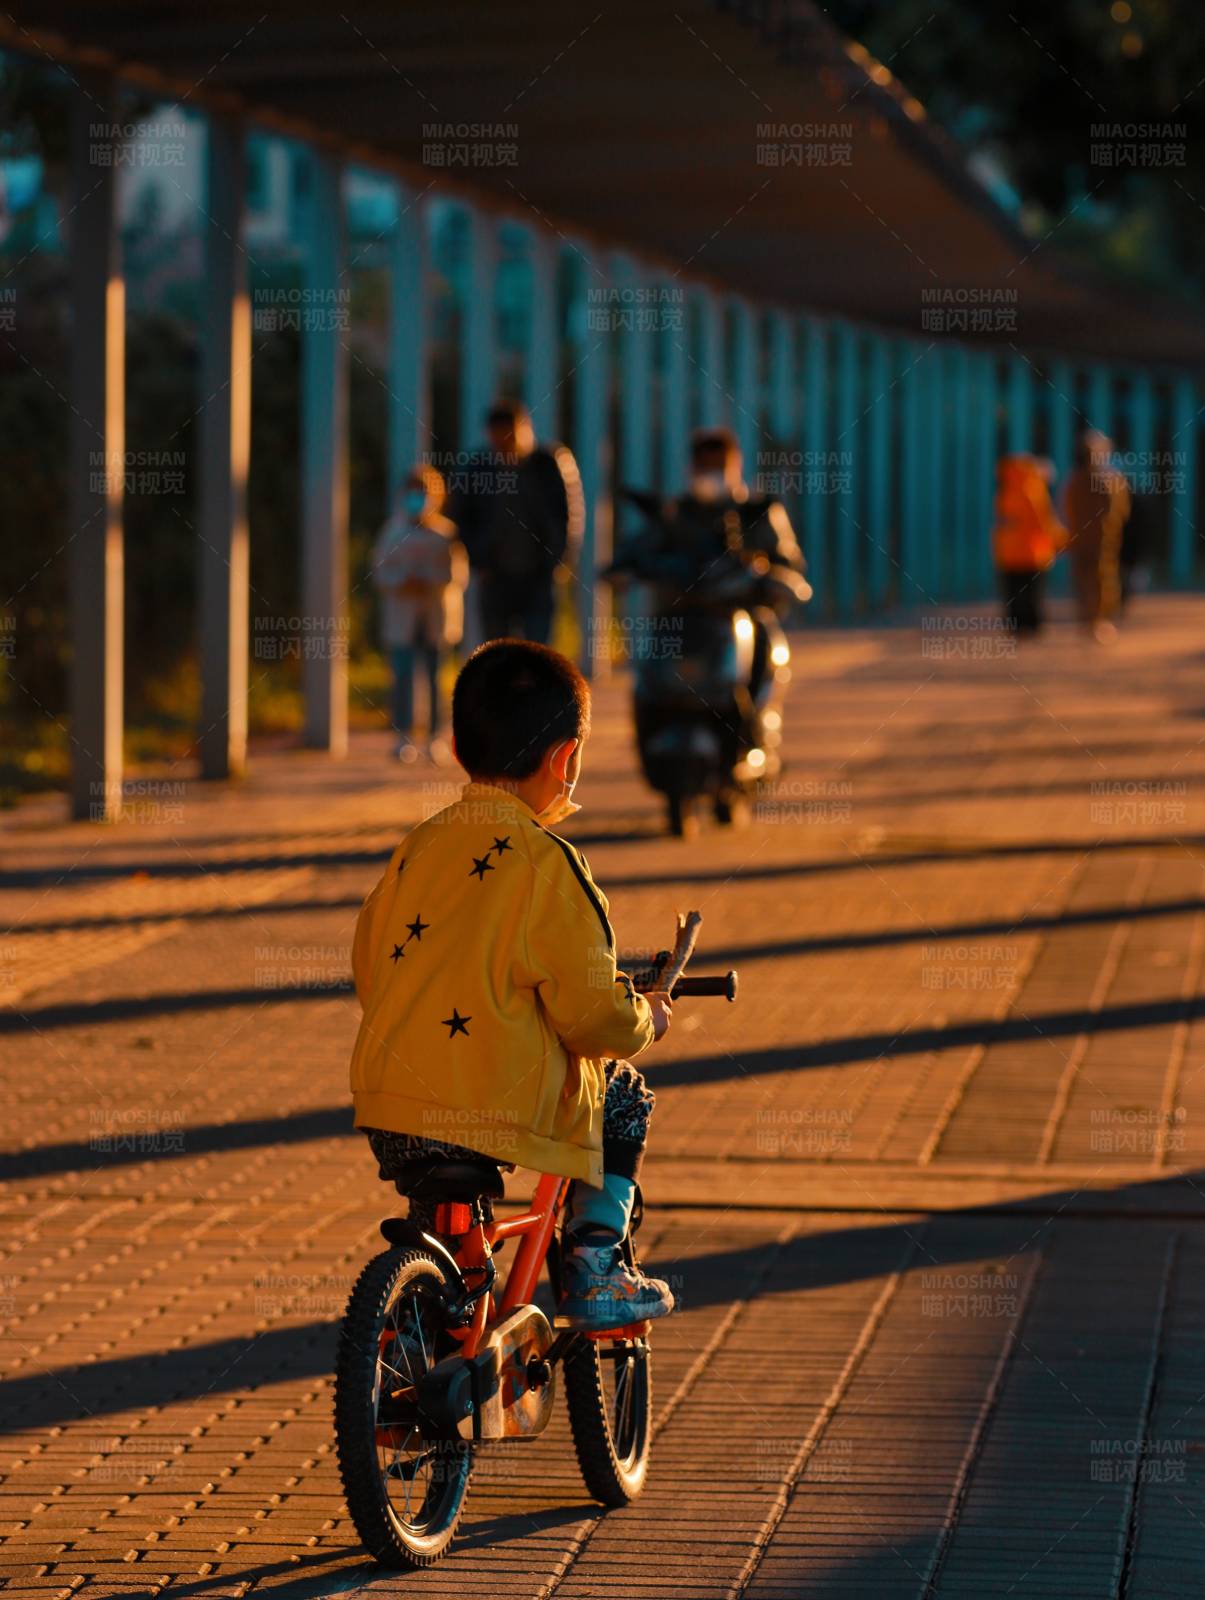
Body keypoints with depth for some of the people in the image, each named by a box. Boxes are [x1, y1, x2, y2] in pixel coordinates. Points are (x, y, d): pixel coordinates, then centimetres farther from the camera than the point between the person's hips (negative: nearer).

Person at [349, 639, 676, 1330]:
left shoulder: (419, 845, 9)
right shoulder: (547, 864, -10)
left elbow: (369, 963, 19)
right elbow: (590, 1015, -10)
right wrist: (645, 1019, 12)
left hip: (387, 1102, 6)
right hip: (504, 1103, -5)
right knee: (622, 1094, 21)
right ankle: (594, 1263, 15)